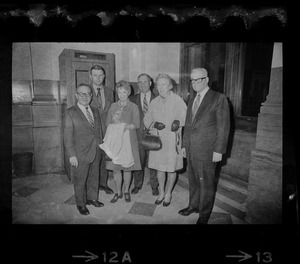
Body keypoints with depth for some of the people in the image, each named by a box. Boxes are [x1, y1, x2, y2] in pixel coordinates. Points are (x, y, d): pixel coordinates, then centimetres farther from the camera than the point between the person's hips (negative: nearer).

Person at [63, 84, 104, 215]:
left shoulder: (95, 111, 9)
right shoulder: (70, 113, -9)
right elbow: (67, 136, -11)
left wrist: (100, 145, 7)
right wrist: (72, 155, -15)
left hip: (96, 152, 5)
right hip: (81, 154, -5)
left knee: (94, 177, 19)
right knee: (80, 180, 10)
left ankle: (92, 198, 40)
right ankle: (81, 204, 30)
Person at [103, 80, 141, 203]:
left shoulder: (133, 107, 1)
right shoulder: (113, 106, 12)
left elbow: (137, 124, -6)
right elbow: (108, 122, 10)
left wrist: (126, 126, -22)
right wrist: (114, 128, -10)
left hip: (128, 140, -3)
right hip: (114, 140, 3)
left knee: (127, 168, 6)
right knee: (115, 168, 5)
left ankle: (126, 191, 25)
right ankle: (118, 192, 23)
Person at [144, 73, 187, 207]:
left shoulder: (178, 100, -7)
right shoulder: (154, 102, 7)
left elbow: (186, 117, -2)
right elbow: (146, 119, 12)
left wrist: (179, 122, -20)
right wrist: (153, 124, -7)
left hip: (172, 140, -3)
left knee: (171, 168, 8)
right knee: (159, 168, 13)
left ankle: (168, 194, 31)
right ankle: (161, 193, 33)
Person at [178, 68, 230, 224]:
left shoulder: (218, 99, -7)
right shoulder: (192, 99, 13)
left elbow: (223, 126, -10)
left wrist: (219, 150, -13)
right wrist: (185, 144, 14)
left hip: (207, 150, -6)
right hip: (191, 149, 6)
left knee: (206, 182, 6)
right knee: (193, 180, 17)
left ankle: (204, 214, 24)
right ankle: (193, 205, 36)